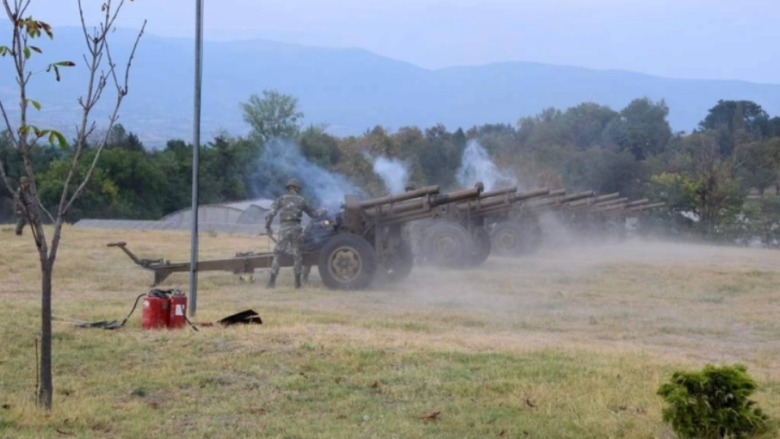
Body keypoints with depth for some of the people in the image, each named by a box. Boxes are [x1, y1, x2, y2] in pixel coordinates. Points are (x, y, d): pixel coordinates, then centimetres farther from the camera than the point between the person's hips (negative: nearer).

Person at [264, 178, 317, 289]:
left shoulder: (281, 199, 7)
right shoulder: (301, 200, 12)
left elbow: (270, 214, -3)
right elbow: (313, 214, 22)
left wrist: (267, 227, 9)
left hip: (284, 229, -1)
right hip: (296, 229, 1)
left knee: (277, 255, 8)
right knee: (298, 256, 11)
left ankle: (272, 281, 0)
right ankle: (297, 282, 7)